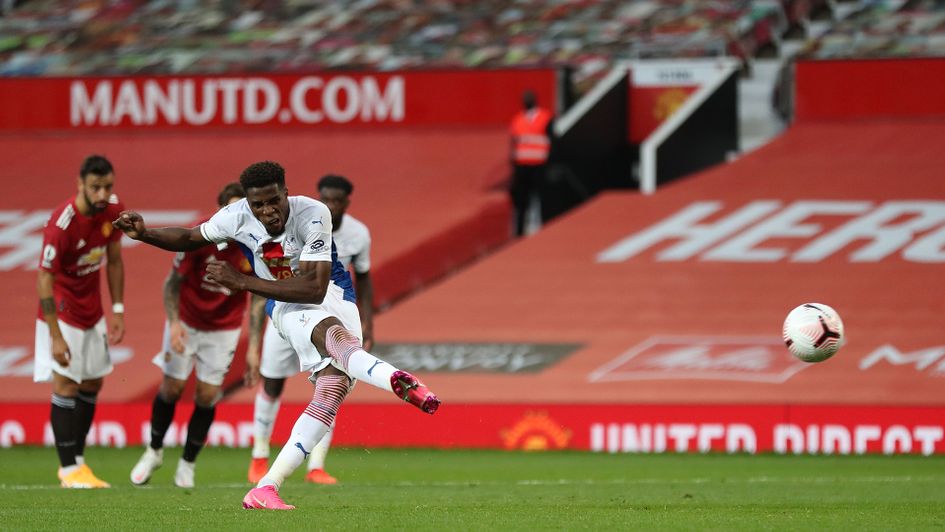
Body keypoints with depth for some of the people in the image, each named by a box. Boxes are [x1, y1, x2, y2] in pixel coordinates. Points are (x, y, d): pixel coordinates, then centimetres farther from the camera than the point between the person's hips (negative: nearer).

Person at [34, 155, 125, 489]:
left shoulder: (112, 210, -6)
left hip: (92, 309, 7)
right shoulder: (62, 223, -27)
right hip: (62, 308, -7)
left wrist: (118, 311, 4)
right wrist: (55, 336, -25)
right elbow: (45, 279, -23)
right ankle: (69, 469, -4)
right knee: (66, 385, -9)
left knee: (92, 384, 10)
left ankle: (76, 460, 19)